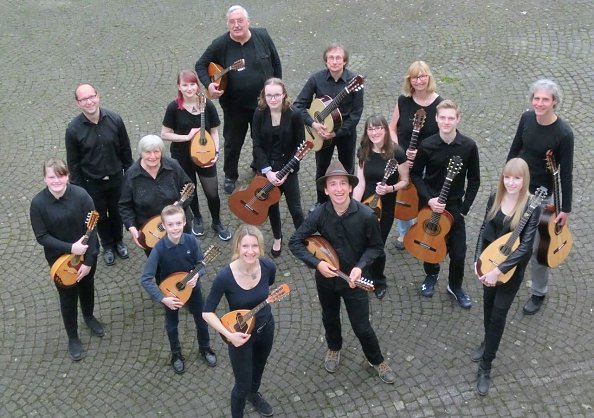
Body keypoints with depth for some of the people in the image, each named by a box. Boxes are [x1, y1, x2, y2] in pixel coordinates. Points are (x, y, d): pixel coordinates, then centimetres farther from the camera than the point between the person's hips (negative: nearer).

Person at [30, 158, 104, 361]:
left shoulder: (81, 195, -22)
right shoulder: (38, 202, -21)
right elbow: (41, 237, -16)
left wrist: (88, 261, -19)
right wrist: (70, 248, -26)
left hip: (87, 253, 1)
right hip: (59, 258, -1)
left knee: (87, 287, 25)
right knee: (68, 297, 13)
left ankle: (89, 316, 55)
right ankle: (73, 337, 35)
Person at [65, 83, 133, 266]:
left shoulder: (114, 119, -17)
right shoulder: (73, 129, -20)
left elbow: (125, 149, -3)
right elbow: (73, 161, -9)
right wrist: (78, 187, -6)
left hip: (116, 178, 1)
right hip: (92, 182, -1)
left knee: (116, 212, 21)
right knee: (100, 216, 18)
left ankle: (119, 241, 47)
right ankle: (107, 246, 43)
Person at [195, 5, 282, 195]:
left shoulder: (262, 36, -10)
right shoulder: (220, 44, -15)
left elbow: (276, 62, 2)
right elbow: (201, 64, -4)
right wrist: (208, 84, -21)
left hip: (264, 102, 2)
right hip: (235, 105, -2)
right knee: (233, 142, 11)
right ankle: (230, 176, 34)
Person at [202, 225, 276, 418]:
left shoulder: (268, 267, -22)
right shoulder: (225, 277, -33)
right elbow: (207, 312, -23)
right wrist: (228, 335, -31)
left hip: (266, 327, 4)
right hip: (240, 334, -4)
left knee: (259, 366, 32)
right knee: (242, 385, 9)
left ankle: (254, 393, 65)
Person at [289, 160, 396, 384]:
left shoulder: (366, 215, -23)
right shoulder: (319, 214, -20)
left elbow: (376, 247, -9)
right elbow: (295, 242, -13)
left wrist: (360, 267, -24)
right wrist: (317, 263, -24)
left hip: (354, 279, -2)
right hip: (326, 278, 2)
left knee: (362, 327, 9)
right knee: (330, 318, 26)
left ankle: (377, 360, 37)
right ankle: (334, 348, 56)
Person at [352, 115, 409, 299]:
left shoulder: (396, 153, -16)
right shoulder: (363, 152, -3)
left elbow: (405, 181, -6)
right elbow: (360, 182, -4)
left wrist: (389, 189, -25)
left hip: (385, 207, -3)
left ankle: (379, 282, 31)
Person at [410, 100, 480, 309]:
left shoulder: (469, 146, -12)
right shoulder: (426, 146, -12)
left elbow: (474, 180, -2)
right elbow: (416, 174, 0)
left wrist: (464, 208, -5)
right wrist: (428, 199, -12)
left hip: (455, 207, 0)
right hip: (430, 205, 0)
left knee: (458, 252, 1)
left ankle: (455, 286, 27)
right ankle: (431, 275, 44)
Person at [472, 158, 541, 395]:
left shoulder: (531, 206, -22)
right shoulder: (495, 197, -8)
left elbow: (525, 247, -23)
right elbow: (485, 229, 2)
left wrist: (499, 270, -27)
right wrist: (478, 260, -9)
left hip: (512, 268, -4)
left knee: (498, 313, 2)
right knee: (488, 305, 22)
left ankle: (485, 368, 12)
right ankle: (487, 342, 48)